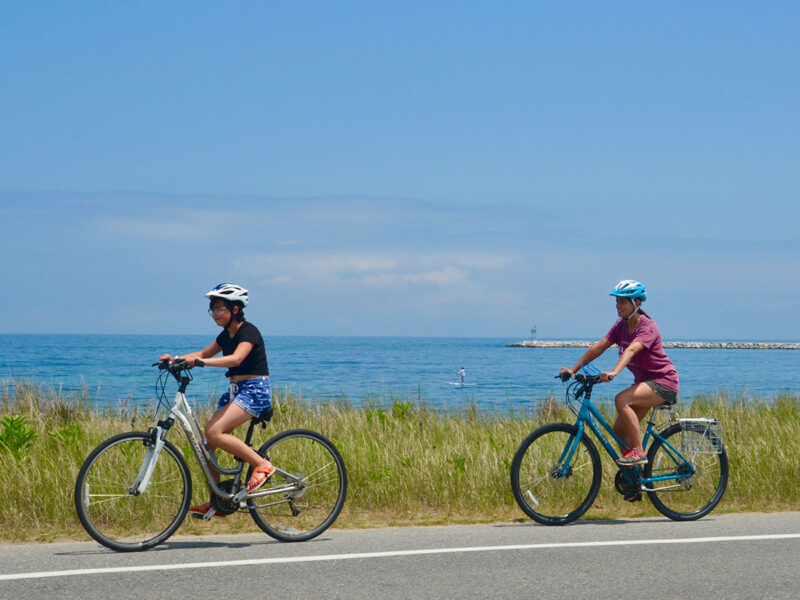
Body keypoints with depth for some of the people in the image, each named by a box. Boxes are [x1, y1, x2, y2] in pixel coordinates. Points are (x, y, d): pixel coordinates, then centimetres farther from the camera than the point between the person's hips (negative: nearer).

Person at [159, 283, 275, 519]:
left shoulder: (249, 331, -13)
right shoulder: (226, 335, 13)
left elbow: (237, 358, -30)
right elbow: (205, 353, 24)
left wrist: (200, 361, -42)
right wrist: (176, 359, 6)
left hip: (255, 389, -9)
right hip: (235, 391, 9)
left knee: (215, 432, -26)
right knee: (206, 445, -2)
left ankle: (262, 465, -15)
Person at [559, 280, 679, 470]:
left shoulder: (647, 327, -20)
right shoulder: (621, 326, 3)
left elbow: (631, 350, -38)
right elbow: (599, 347, -1)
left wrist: (614, 372, -54)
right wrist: (573, 369, -9)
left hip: (663, 382, -8)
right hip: (644, 382, 8)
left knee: (621, 400, -30)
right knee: (619, 430, 0)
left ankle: (638, 452, -24)